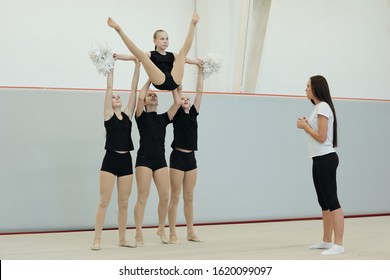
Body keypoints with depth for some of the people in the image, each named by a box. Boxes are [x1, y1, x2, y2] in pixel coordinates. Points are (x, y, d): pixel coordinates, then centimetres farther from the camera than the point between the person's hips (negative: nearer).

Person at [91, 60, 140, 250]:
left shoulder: (127, 115, 11)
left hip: (126, 161, 5)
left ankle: (122, 239, 16)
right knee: (104, 201, -6)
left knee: (124, 203, 9)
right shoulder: (108, 115, 1)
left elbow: (133, 90, 9)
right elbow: (109, 88, -4)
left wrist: (137, 67, 6)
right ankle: (97, 240, -4)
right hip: (110, 160, -5)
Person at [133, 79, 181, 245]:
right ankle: (138, 234, 0)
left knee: (165, 197, 2)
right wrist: (150, 80, -3)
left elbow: (177, 103, 5)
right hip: (144, 160, -4)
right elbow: (140, 97, -14)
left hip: (160, 160, 4)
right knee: (143, 197, -5)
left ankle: (161, 229, 21)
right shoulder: (142, 116, 2)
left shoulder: (163, 118, 14)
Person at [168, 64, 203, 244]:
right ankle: (172, 234, 2)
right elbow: (178, 89, -8)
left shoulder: (193, 114, 11)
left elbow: (199, 91, 11)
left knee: (189, 198, 10)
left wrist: (200, 71, 11)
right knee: (175, 198, -2)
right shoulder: (177, 114, -2)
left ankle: (190, 232, 16)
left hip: (191, 158, 6)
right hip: (178, 157, -6)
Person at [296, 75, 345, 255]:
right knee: (324, 203, 13)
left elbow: (321, 137, -19)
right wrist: (306, 126, 5)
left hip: (326, 159, -10)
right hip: (319, 160, 10)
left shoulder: (323, 107, -13)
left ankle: (338, 244, -11)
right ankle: (327, 241, 19)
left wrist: (304, 126, -8)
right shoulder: (318, 107, 17)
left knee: (331, 202, -11)